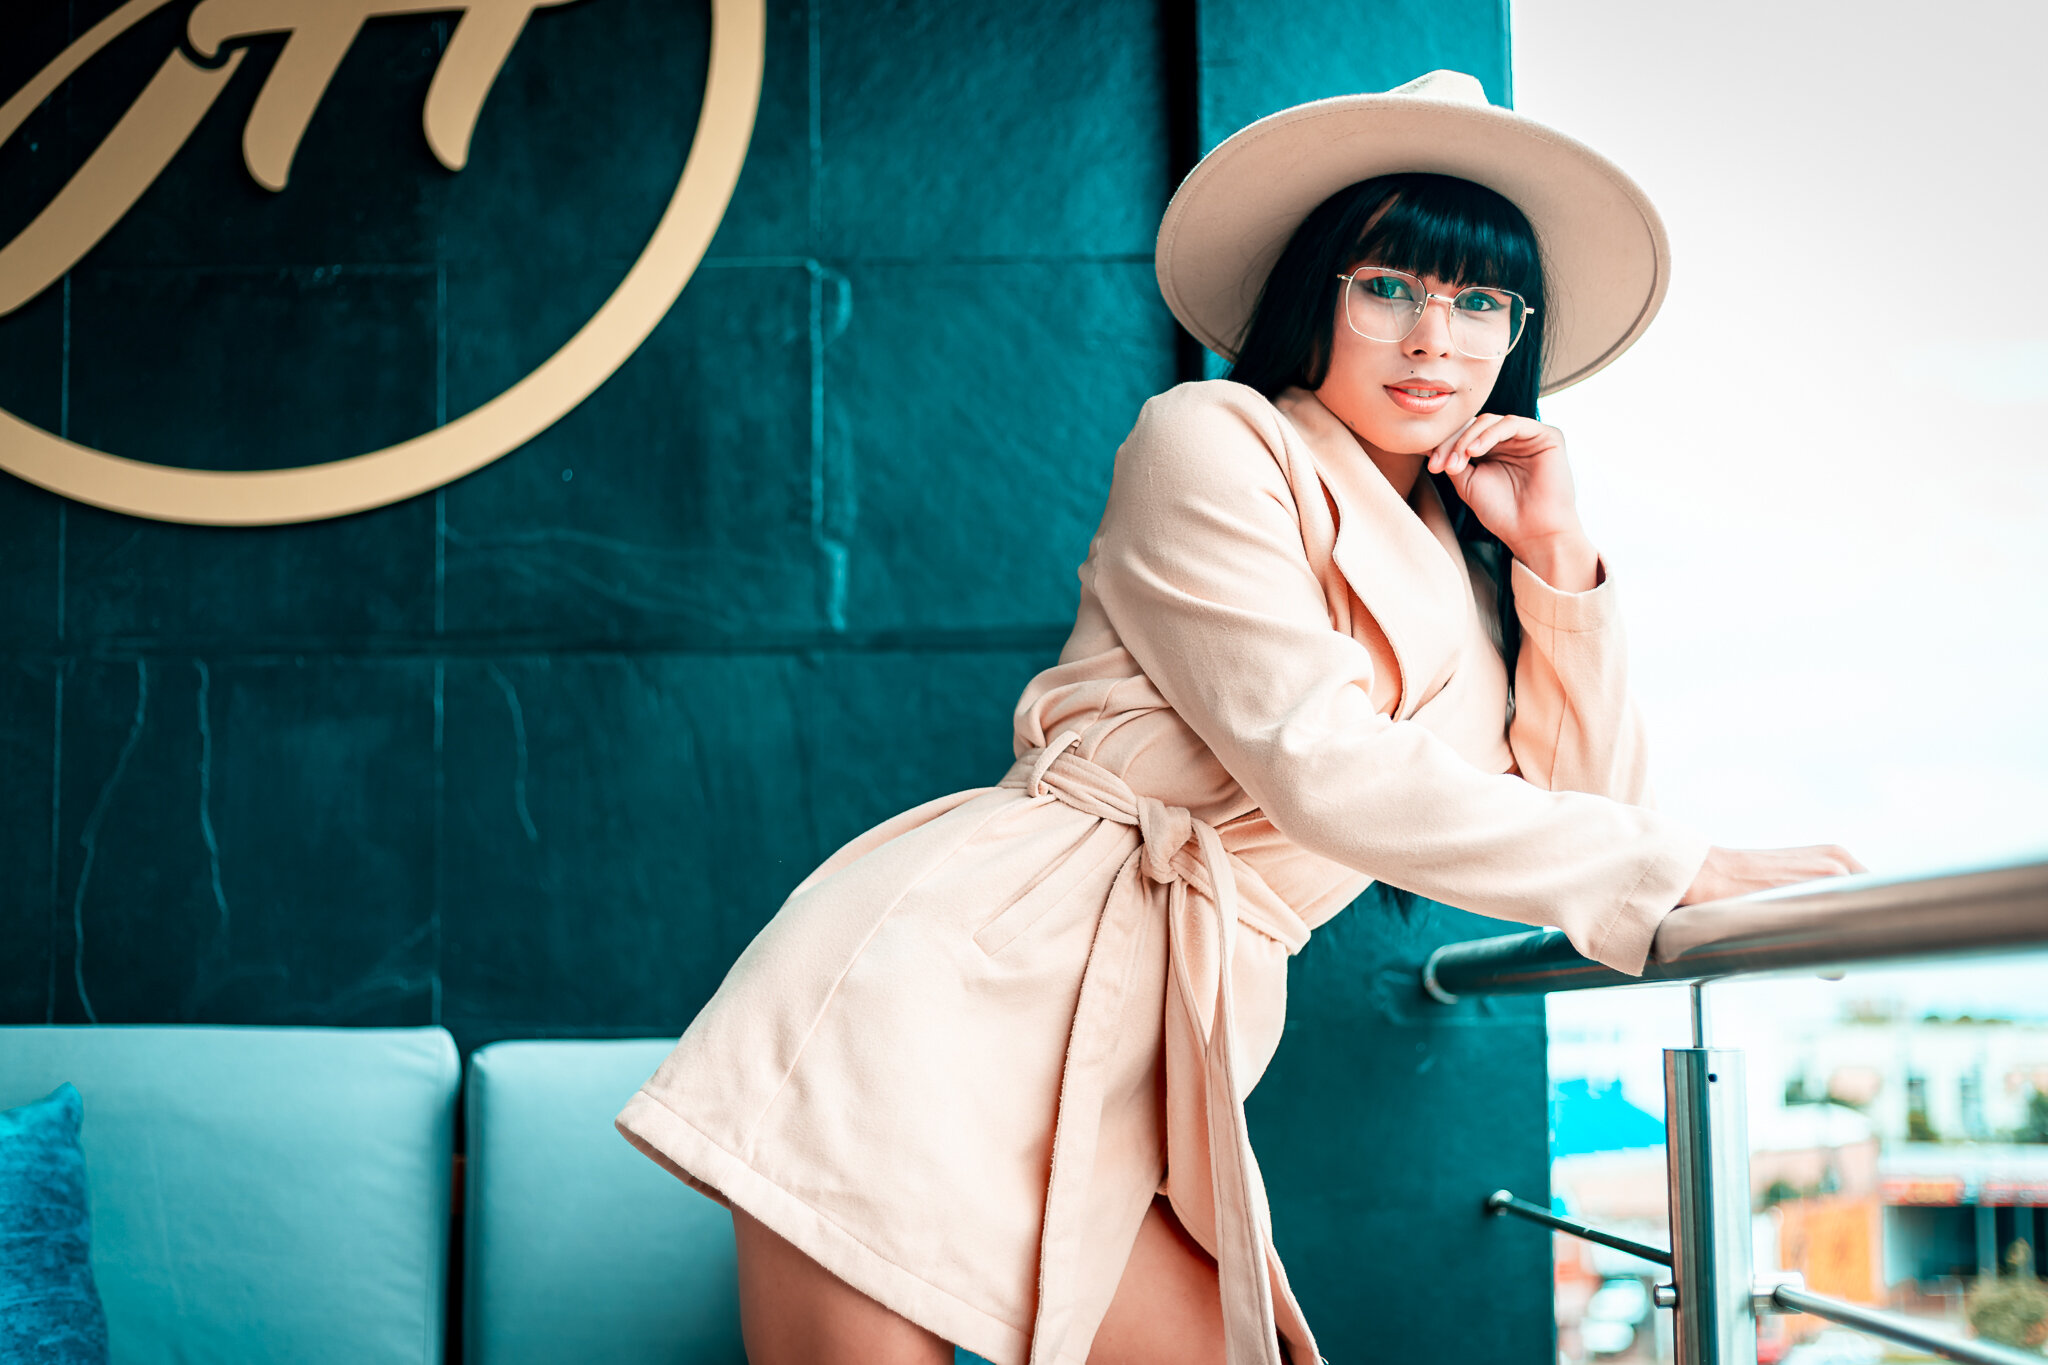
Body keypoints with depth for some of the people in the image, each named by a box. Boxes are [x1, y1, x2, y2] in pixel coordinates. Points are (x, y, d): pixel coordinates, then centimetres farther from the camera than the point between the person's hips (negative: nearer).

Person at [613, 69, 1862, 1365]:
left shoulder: (1467, 561, 18)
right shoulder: (1211, 442, -4)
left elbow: (1588, 801, 16)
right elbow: (1320, 764, -16)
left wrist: (1561, 561, 6)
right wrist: (1674, 870, -15)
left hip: (1137, 1067, 7)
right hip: (969, 975, -7)